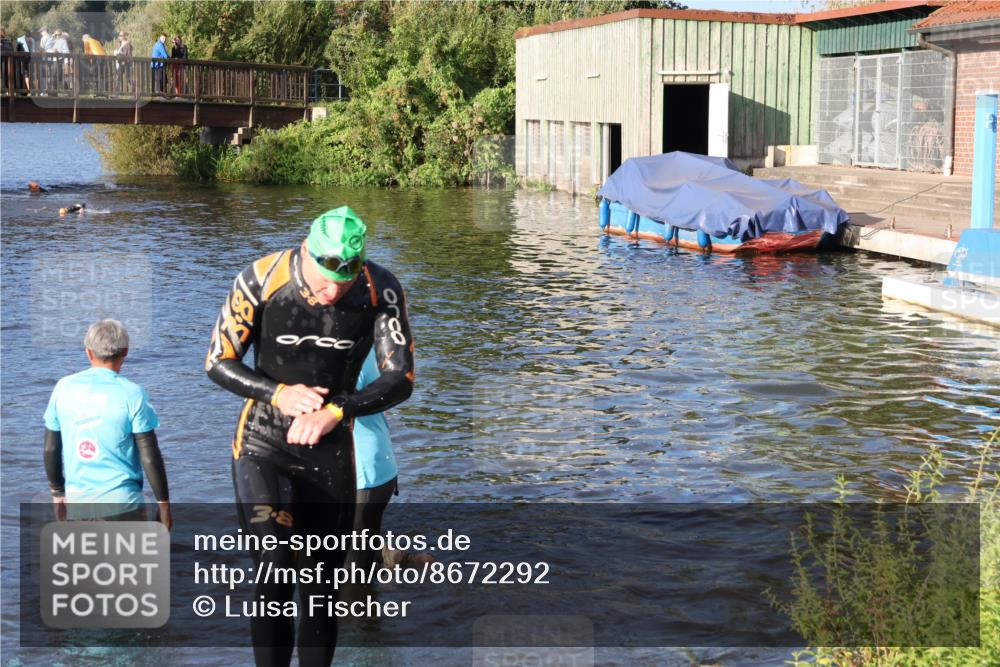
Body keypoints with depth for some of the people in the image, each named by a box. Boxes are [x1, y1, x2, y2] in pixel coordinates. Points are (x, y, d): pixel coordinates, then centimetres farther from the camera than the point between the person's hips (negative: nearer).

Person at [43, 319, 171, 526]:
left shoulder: (64, 388, 1)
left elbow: (50, 449, 8)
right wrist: (163, 502, 1)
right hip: (122, 502, -3)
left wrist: (57, 492, 21)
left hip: (78, 503, 4)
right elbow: (149, 456, -9)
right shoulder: (132, 394, -10)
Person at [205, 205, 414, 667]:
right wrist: (278, 393, -21)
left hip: (330, 452, 2)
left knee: (321, 589, 10)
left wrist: (335, 410, -25)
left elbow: (400, 379, -12)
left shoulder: (381, 290, -13)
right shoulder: (261, 281, -15)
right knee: (275, 573, -21)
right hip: (262, 444, -2)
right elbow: (217, 363, -6)